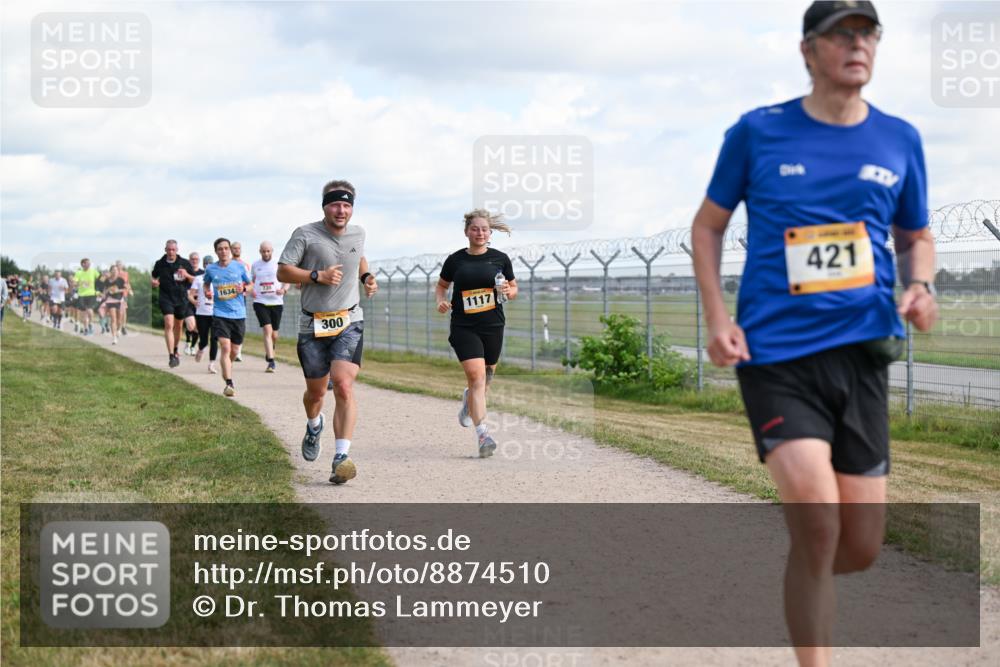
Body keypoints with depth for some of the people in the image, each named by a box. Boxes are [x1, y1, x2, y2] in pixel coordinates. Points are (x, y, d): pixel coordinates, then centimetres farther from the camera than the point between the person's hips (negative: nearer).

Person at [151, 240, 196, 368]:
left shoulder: (185, 263, 1)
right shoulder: (160, 264, 3)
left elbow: (194, 281, 4)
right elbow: (154, 277, 19)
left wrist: (187, 275, -16)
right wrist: (154, 282, -5)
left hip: (182, 299, 2)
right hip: (166, 298, -2)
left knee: (178, 326, 15)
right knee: (169, 325, -17)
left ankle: (175, 351, 39)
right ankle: (171, 356, -21)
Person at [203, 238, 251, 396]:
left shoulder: (239, 267, 2)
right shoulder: (211, 270, 2)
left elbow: (250, 284, 13)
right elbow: (206, 284, 22)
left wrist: (243, 288, -9)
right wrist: (207, 292, 0)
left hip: (239, 314, 2)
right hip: (220, 314, -2)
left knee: (234, 351, 13)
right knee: (225, 348, -18)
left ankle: (226, 370, 42)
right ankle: (229, 383, -19)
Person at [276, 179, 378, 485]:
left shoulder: (357, 233, 7)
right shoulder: (306, 234, -7)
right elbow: (283, 272, -8)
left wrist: (367, 276, 10)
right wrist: (318, 276, -20)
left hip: (349, 322, 1)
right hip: (313, 324, -1)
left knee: (344, 386, -18)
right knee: (316, 391, 12)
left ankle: (342, 457, -20)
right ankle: (314, 426, 49)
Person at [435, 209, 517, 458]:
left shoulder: (500, 259, 4)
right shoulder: (455, 260, 2)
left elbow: (514, 289, 13)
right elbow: (441, 285, 17)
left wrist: (508, 291, -10)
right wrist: (441, 301, -4)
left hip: (493, 326, 2)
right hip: (464, 327, -2)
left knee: (485, 377, 13)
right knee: (476, 375, -15)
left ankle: (469, 400, 49)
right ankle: (482, 434, -18)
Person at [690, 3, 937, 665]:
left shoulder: (899, 139, 8)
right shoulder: (757, 132, 0)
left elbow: (916, 237, 21)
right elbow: (708, 225, 10)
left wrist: (921, 288, -2)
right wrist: (718, 320, -3)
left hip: (862, 351, 3)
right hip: (774, 352, -3)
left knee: (861, 548, 6)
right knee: (818, 522, -18)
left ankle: (803, 582, 40)